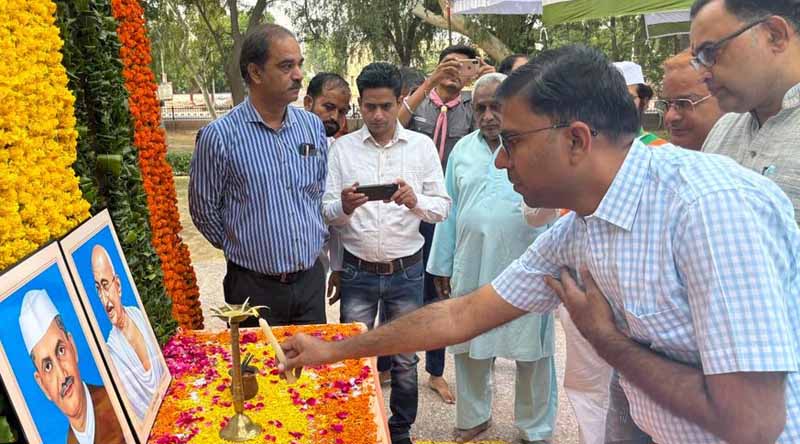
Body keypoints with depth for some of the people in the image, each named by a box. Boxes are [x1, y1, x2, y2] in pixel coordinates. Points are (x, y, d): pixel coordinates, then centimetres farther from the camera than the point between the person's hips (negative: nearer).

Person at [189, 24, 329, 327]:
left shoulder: (313, 126, 1)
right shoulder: (219, 136, -14)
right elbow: (204, 210, -4)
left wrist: (313, 240, 12)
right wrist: (242, 247, 6)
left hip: (311, 279, 4)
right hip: (254, 287, -4)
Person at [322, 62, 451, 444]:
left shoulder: (422, 146, 0)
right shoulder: (343, 147, 0)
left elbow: (442, 208, -2)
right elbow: (327, 214, -1)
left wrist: (415, 202, -22)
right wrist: (343, 206, -23)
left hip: (406, 270, 0)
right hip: (357, 271, 0)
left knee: (405, 359, 12)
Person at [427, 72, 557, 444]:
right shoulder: (463, 149, 8)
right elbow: (451, 210, 12)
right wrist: (442, 265, 14)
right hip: (470, 269, 4)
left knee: (532, 354, 8)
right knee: (468, 348, 15)